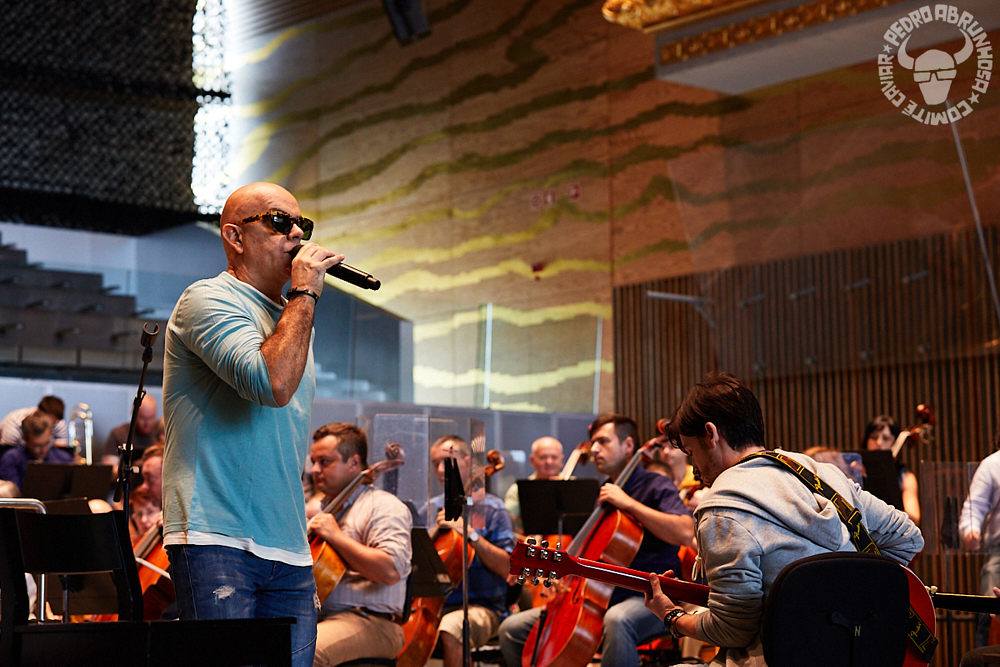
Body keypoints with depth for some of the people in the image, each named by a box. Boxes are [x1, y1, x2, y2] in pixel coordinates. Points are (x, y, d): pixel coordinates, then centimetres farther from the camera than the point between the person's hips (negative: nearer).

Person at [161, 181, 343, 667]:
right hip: (217, 541, -8)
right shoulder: (208, 299, -6)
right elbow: (274, 384, -22)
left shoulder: (291, 321, 22)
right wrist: (305, 293, -13)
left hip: (288, 551, 8)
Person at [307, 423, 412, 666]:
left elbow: (391, 571, -19)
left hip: (369, 623, -8)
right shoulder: (323, 511, 27)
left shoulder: (384, 506, -2)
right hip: (315, 619, 8)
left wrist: (336, 537, -15)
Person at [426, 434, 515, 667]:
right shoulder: (432, 508, 15)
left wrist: (469, 532, -16)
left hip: (480, 606, -4)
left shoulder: (491, 508, 1)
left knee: (449, 629, -37)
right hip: (434, 604, 4)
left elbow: (505, 567, -9)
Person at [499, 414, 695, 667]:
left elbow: (686, 533, -23)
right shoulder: (603, 494, 20)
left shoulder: (656, 485, -3)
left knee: (616, 620, -44)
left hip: (646, 599, -8)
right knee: (512, 629, 0)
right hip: (596, 598, 8)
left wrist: (629, 503, -20)